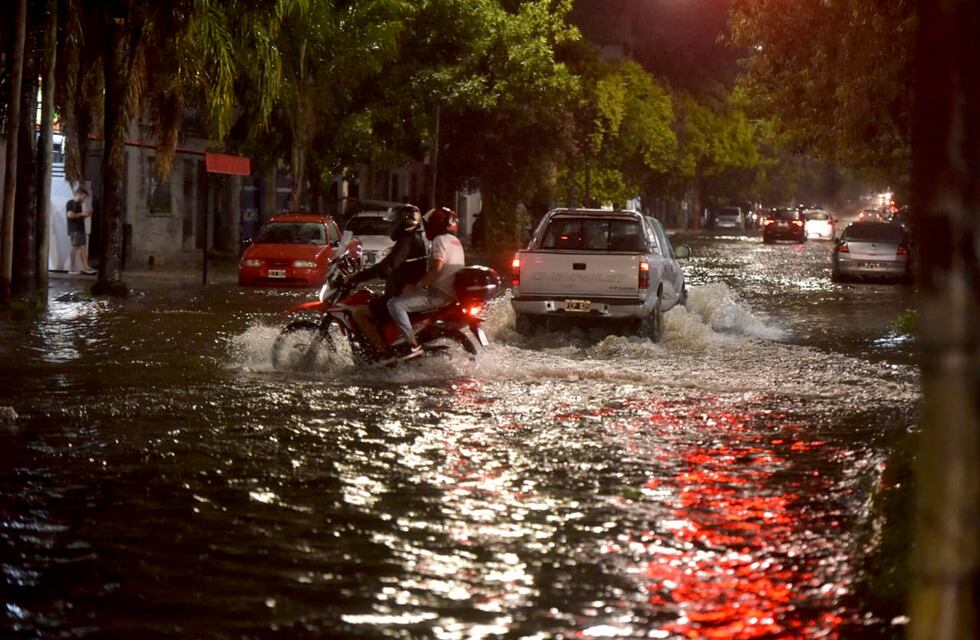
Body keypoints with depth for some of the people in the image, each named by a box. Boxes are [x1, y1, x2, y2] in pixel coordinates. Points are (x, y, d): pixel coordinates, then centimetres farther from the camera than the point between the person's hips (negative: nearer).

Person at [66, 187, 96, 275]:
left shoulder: (79, 204, 22)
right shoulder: (70, 203, -5)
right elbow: (70, 215, -18)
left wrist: (86, 215, 12)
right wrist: (81, 214, -13)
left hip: (81, 229, 9)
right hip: (74, 229, -9)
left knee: (83, 248, 4)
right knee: (75, 247, -9)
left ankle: (85, 267, 2)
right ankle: (72, 268, -5)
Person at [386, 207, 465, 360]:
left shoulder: (440, 240, -10)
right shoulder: (456, 241, 20)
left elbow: (437, 267, -23)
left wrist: (419, 284, -16)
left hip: (438, 294, -11)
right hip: (453, 294, 11)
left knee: (395, 304, -18)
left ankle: (413, 345, -25)